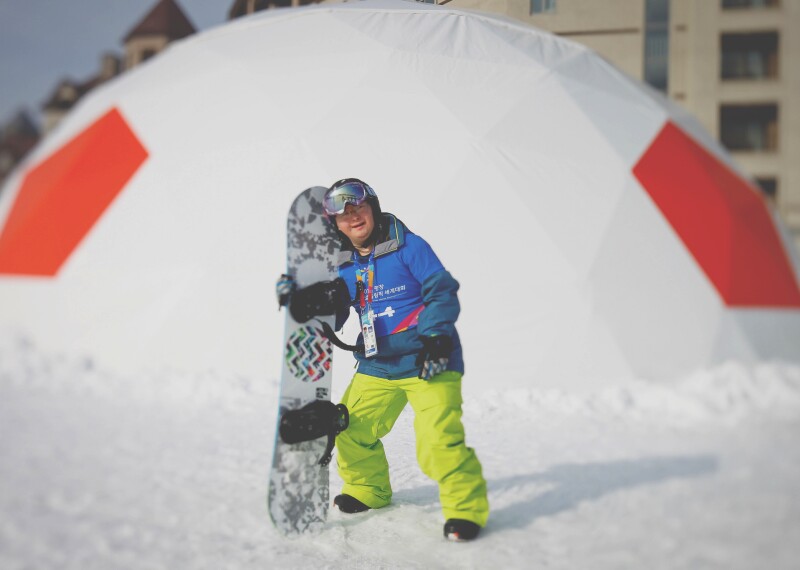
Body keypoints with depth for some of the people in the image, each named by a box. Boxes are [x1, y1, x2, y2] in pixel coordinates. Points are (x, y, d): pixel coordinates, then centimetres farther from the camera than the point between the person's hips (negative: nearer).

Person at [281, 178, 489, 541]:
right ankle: (369, 490, 34)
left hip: (427, 361, -6)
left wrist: (434, 338, -24)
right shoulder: (344, 266, 9)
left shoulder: (408, 247, -9)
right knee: (351, 429, 9)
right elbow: (332, 320, 12)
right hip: (377, 365, 7)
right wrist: (316, 305, -8)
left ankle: (466, 507, -2)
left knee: (438, 438, -19)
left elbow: (443, 292, -13)